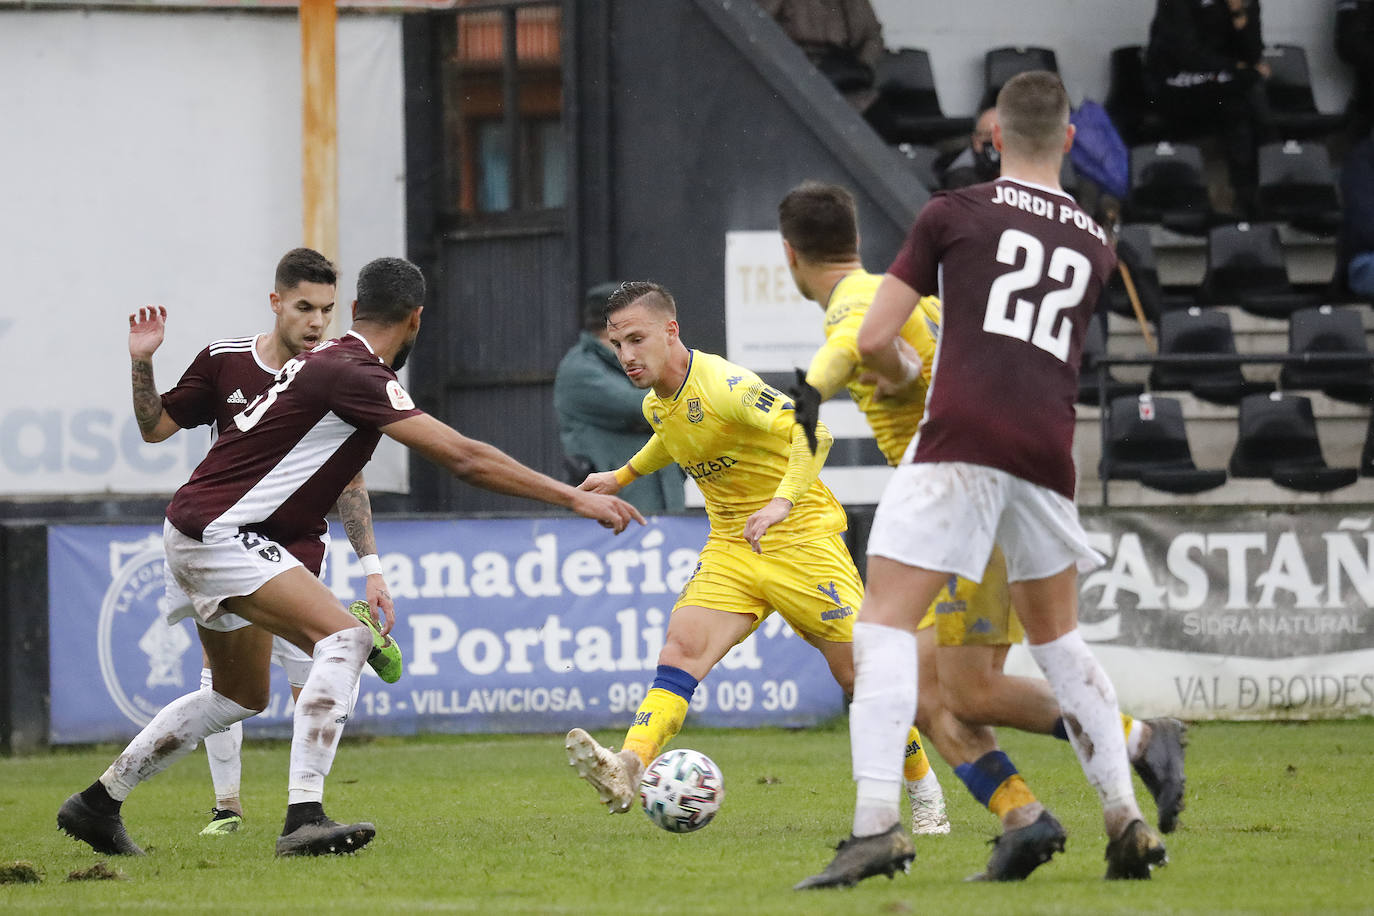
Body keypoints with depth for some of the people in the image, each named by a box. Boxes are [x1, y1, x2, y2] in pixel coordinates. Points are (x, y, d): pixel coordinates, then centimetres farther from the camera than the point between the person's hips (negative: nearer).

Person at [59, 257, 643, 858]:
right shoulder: (354, 376, -20)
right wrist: (574, 498, -21)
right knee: (343, 638, -22)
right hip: (216, 532, -10)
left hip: (207, 532, 10)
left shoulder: (327, 361, 11)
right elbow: (464, 458, -24)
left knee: (241, 696, 23)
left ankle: (98, 803, 32)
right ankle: (304, 819, -31)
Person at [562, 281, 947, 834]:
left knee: (858, 673, -2)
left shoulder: (723, 385, -22)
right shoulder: (656, 405, 4)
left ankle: (927, 799, 15)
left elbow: (811, 429, -34)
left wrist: (783, 502, -44)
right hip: (730, 547, 7)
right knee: (680, 650, -17)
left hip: (801, 539, -6)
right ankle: (626, 771, -37)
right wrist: (623, 476, 32)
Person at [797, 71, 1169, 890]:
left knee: (886, 624, -6)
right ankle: (1128, 823, 16)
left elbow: (875, 340, 5)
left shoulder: (955, 214, 7)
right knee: (1057, 637, 21)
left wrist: (907, 380, 27)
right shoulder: (1095, 246, 20)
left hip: (962, 434, -5)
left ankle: (877, 823, -23)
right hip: (1048, 447, 5)